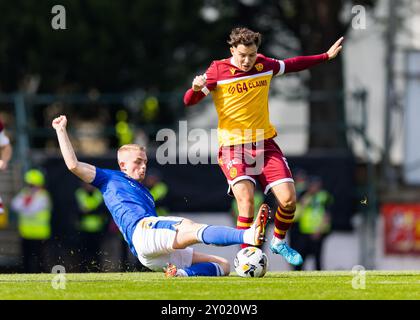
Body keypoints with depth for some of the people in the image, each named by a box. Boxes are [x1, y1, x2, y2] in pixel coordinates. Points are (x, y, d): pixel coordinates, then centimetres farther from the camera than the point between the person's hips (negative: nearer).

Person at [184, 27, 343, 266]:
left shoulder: (265, 65, 4)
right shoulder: (218, 71, -9)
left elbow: (291, 65, 23)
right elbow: (188, 101, -11)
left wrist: (327, 56, 28)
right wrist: (196, 88, -33)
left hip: (265, 143, 4)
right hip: (233, 147, -4)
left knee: (288, 199, -6)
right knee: (246, 200, -25)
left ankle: (279, 242, 23)